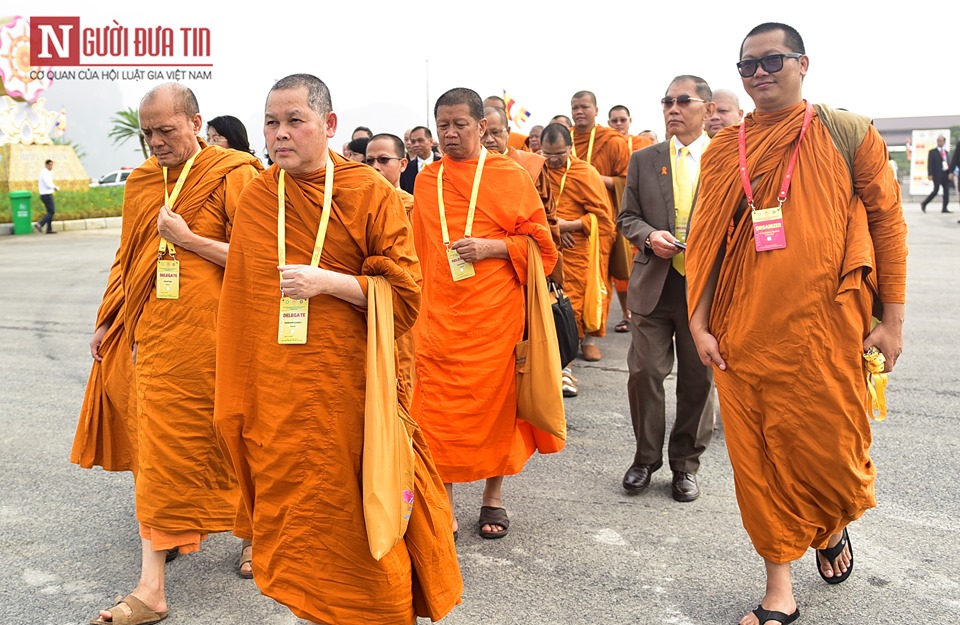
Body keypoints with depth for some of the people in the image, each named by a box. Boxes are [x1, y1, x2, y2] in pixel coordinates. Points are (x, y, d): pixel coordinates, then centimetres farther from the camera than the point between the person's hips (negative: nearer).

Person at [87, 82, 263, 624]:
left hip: (216, 336, -5)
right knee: (160, 454, 8)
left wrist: (188, 238, -16)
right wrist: (113, 323, 24)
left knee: (229, 441, 8)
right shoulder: (143, 182, 12)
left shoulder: (233, 174, -6)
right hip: (158, 337, 5)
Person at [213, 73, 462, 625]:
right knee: (294, 509, 13)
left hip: (351, 384, -4)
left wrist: (329, 281, -20)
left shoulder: (371, 193, -7)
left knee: (358, 511, 6)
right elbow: (242, 300, 10)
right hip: (279, 390, 4)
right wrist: (237, 399, 10)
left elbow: (405, 295, -8)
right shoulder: (256, 197, 5)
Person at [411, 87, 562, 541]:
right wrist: (420, 301, 17)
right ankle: (443, 503, 16)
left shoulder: (509, 176, -1)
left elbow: (539, 242, 0)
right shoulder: (426, 181, 10)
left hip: (494, 314, -2)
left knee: (494, 401, 6)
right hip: (439, 314, 3)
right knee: (438, 409, 1)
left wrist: (490, 247, -15)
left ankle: (493, 497, 24)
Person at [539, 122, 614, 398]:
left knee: (570, 308, -3)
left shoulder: (585, 173, -4)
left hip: (575, 252, -3)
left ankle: (565, 367, 5)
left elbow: (601, 216, -6)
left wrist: (566, 225, -15)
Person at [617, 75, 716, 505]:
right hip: (654, 284, 2)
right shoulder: (644, 160, 9)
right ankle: (646, 458, 22)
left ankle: (686, 462, 24)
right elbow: (627, 217, 11)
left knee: (698, 379, 8)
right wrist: (649, 236, -9)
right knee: (645, 372, 3)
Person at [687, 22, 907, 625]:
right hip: (744, 334, 2)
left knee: (831, 451, 5)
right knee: (760, 459, 6)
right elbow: (707, 240, 8)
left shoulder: (849, 133, 2)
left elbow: (887, 223, 2)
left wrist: (892, 319, -2)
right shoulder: (724, 150, 9)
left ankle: (831, 528, 41)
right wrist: (700, 321, 1)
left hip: (827, 328, -2)